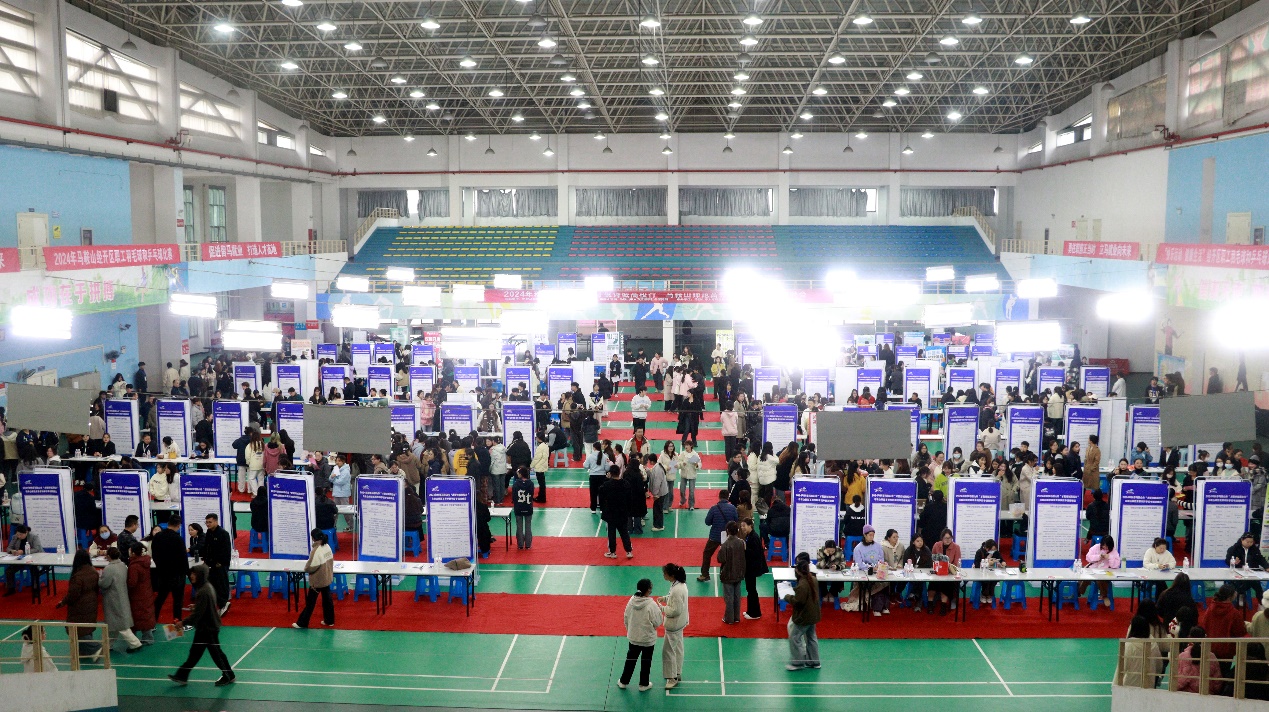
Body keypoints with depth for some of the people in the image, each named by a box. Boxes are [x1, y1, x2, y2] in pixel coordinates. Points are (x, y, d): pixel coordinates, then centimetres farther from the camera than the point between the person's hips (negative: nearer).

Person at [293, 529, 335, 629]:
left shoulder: (316, 551, -26)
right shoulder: (327, 547, -1)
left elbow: (311, 567, -23)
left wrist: (306, 568, -3)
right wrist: (329, 572, 16)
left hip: (317, 580, -7)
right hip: (327, 578, 7)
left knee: (310, 602, 4)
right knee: (327, 599, 16)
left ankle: (302, 623, 16)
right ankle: (329, 620, 25)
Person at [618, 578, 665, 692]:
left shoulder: (631, 601, -11)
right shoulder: (651, 605, -26)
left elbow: (626, 618, 1)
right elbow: (658, 622, -17)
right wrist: (660, 611, 1)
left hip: (633, 637, 4)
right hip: (648, 639, -4)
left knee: (630, 659, 20)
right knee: (646, 661, 15)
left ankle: (624, 681, 31)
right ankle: (644, 684, 28)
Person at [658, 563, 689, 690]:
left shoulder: (677, 590, -32)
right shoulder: (681, 583, -3)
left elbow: (675, 610, -28)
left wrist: (661, 608, -16)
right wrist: (665, 598, 1)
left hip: (674, 625, -10)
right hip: (680, 622, 10)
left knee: (668, 650, 3)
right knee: (678, 648, 22)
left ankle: (672, 678, 14)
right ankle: (677, 673, 36)